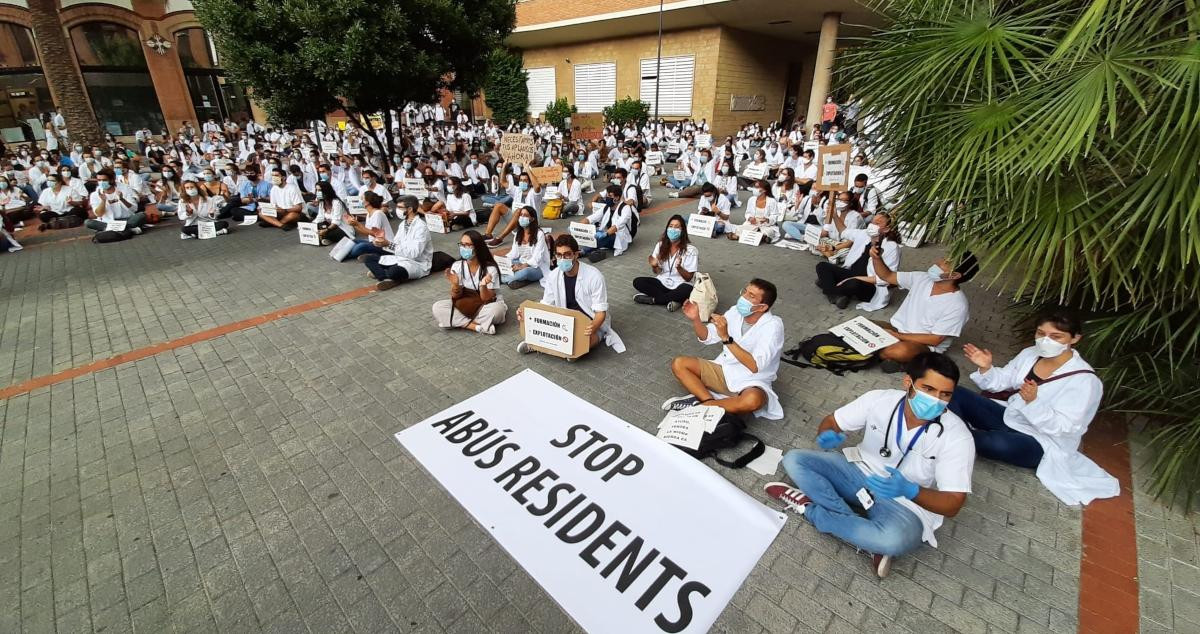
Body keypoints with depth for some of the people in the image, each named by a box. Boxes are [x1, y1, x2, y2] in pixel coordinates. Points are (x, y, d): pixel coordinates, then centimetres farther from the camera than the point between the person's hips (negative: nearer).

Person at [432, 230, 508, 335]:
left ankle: (460, 322, -17)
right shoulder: (457, 266, -8)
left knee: (497, 309, -37)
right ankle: (479, 327, -24)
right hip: (465, 305, 4)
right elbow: (456, 297, -5)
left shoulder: (490, 269, -18)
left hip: (485, 307, -3)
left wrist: (483, 285, -37)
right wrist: (455, 284, -26)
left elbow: (486, 300, -17)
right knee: (437, 308, -20)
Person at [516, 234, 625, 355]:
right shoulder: (553, 276, -6)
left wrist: (593, 328, -42)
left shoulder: (594, 276, -21)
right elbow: (546, 305, 0)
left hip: (592, 324, -3)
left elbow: (600, 311, -20)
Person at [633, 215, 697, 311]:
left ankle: (652, 299, -22)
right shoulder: (660, 245, 0)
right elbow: (657, 272, 6)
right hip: (662, 282, 4)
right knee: (637, 282, -19)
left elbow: (688, 278, -10)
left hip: (679, 286, -3)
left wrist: (679, 267, -29)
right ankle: (673, 300, -23)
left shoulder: (691, 250, -11)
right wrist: (654, 266, -17)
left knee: (688, 290, -38)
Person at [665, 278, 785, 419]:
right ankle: (711, 402, -22)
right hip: (724, 370, 5)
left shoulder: (773, 326, -19)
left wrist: (726, 338, -32)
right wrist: (695, 319, -14)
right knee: (678, 364, -9)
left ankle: (700, 404, -21)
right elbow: (707, 337, 6)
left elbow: (755, 366, -27)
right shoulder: (735, 311, -3)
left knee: (753, 400, -41)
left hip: (751, 382, -5)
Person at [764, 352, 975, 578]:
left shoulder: (957, 437, -21)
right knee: (794, 460, -16)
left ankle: (810, 509, -12)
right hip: (859, 471, 3)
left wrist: (910, 490, -40)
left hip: (906, 502, -3)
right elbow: (831, 421, -4)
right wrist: (827, 436, -29)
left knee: (897, 538, -37)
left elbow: (952, 504, -19)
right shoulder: (879, 399, -15)